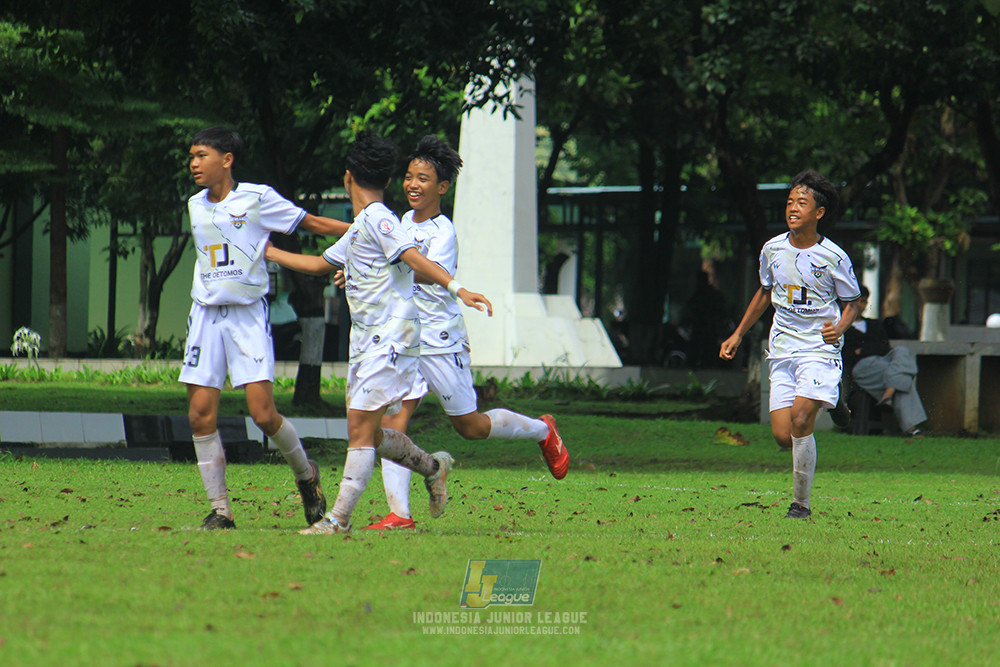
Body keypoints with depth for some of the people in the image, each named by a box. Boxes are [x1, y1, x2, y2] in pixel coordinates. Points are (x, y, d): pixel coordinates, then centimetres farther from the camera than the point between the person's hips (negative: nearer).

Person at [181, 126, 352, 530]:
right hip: (206, 314, 5)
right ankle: (219, 509, 4)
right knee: (201, 415, -4)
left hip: (249, 315, -5)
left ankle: (306, 474, 16)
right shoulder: (196, 206, 12)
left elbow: (311, 223, 3)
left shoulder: (257, 199, -4)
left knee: (263, 413, -12)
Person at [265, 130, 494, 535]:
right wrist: (267, 252, 42)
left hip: (390, 338, -9)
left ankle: (339, 519, -13)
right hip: (366, 339, 9)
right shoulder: (359, 228, 18)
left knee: (361, 429, -11)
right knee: (367, 433, 11)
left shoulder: (378, 220, -11)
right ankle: (433, 467, 29)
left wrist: (456, 289, -36)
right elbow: (320, 264, 33)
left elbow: (415, 259, -23)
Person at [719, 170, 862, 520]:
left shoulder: (834, 257, -8)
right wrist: (738, 334, 22)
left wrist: (839, 327, -17)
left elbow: (852, 303, 4)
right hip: (782, 350, 4)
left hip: (820, 349, -4)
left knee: (800, 419, -22)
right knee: (782, 436, -7)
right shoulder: (773, 249, 4)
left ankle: (802, 503, -9)